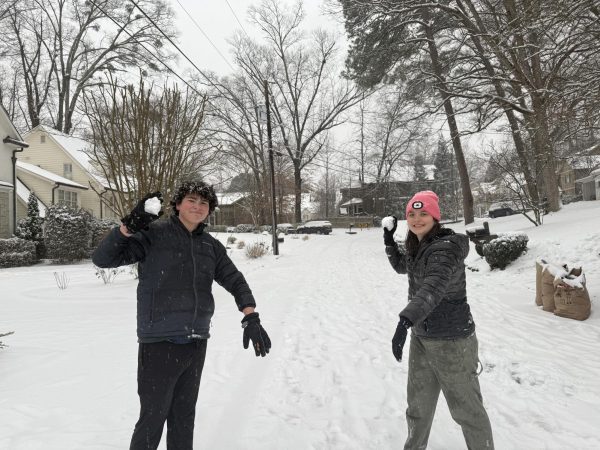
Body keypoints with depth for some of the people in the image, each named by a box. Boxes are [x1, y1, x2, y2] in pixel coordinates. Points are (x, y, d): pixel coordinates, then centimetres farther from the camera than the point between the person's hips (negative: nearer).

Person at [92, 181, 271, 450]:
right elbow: (102, 259, -9)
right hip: (159, 344, -5)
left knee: (185, 415, 17)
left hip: (196, 345, 5)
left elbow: (235, 281, 9)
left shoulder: (211, 246, 8)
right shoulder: (153, 235, -6)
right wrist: (128, 227, -24)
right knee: (153, 417, 2)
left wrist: (250, 318, -5)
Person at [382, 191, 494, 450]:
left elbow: (433, 287, -38)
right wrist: (389, 240, 12)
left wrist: (405, 320, -52)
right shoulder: (417, 248, 5)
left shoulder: (446, 247, -21)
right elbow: (401, 266, 27)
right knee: (418, 403, 20)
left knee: (466, 407, 7)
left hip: (452, 340, -8)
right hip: (421, 338, 8)